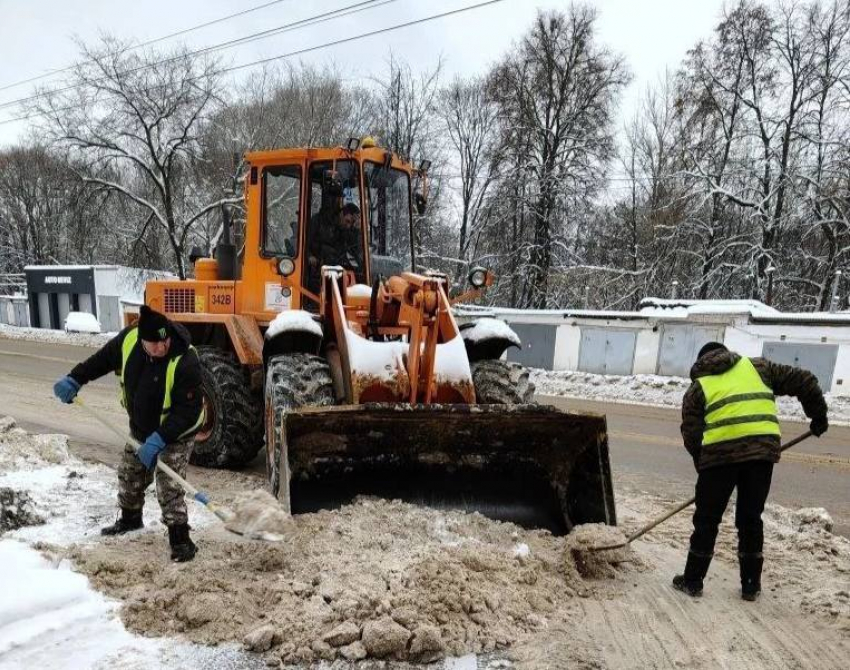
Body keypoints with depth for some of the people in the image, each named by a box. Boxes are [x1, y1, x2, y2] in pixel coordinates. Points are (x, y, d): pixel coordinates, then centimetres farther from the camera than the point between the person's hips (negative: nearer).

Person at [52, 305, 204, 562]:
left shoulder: (185, 362, -36)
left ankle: (181, 540, 3)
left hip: (176, 432, -7)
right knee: (129, 475, 23)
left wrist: (158, 440, -35)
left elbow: (187, 412, -32)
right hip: (141, 427, 7)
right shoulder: (128, 339, -19)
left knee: (169, 488, -11)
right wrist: (74, 379, -4)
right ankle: (130, 518, 48)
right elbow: (103, 359, 4)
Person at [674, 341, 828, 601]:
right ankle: (751, 585, 24)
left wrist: (703, 465, 18)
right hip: (763, 448, 2)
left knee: (707, 520, 10)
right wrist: (818, 415, 27)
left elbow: (691, 435, 7)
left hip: (721, 452, -2)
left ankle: (692, 581, 17)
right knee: (751, 519, 17)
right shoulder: (757, 366, 20)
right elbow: (803, 380, 17)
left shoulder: (698, 387, 14)